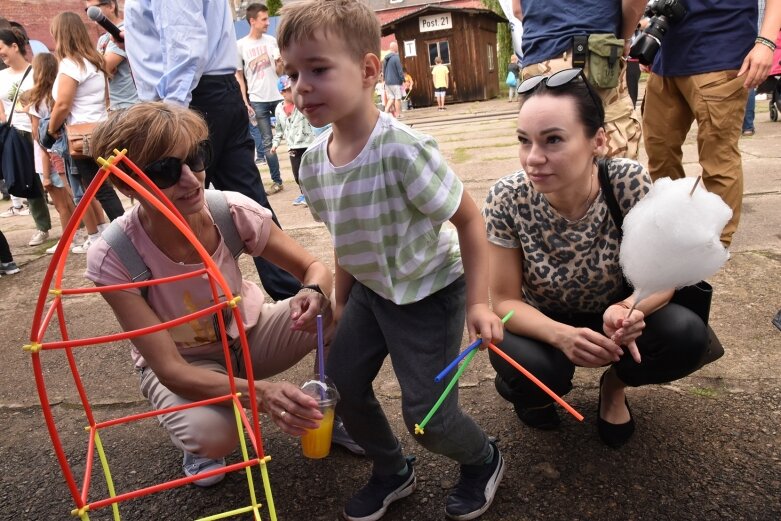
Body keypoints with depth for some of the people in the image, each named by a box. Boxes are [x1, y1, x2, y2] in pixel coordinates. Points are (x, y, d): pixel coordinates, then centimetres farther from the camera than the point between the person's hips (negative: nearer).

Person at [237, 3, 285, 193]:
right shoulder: (241, 45, -1)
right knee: (267, 142, 3)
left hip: (278, 97, 2)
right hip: (258, 100, -2)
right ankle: (277, 181, 11)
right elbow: (239, 76, 3)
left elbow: (279, 72, 11)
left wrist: (280, 63, -10)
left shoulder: (271, 40, 6)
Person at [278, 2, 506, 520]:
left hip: (429, 292, -6)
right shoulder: (313, 162, -8)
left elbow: (469, 219, -19)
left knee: (427, 414, -3)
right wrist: (340, 302, 14)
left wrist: (478, 302, -20)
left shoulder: (404, 150, -29)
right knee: (341, 383, 9)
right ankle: (392, 472, 37)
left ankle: (483, 462, 34)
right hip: (370, 290, 7)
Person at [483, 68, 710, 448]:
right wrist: (561, 335, -38)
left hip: (613, 314, 1)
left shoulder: (630, 183, -25)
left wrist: (629, 309, -38)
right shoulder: (506, 201, -26)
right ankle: (533, 392, 10)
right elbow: (504, 299, -18)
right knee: (534, 374, -31)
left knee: (687, 337, -24)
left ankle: (615, 383, 9)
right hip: (543, 322, -1)